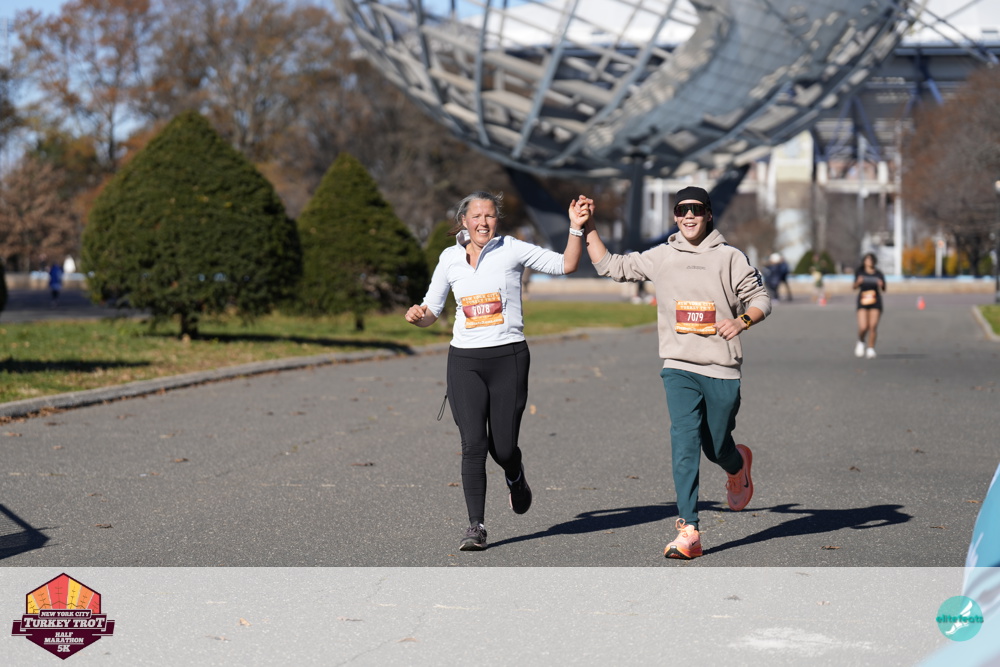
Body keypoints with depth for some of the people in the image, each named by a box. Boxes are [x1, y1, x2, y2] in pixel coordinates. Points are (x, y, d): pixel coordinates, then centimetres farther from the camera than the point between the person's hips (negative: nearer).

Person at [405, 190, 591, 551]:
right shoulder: (450, 258, 8)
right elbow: (432, 311, 16)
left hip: (509, 357, -2)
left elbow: (565, 265, -3)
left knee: (503, 446, 1)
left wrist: (576, 228, -15)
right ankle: (476, 525, -1)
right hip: (464, 359, 2)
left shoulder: (512, 250, 0)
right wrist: (418, 315, -6)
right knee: (473, 444, -8)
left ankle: (515, 478, 38)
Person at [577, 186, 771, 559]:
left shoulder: (729, 257, 3)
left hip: (722, 370, -1)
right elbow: (609, 266, 18)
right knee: (684, 444, -14)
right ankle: (688, 531, -17)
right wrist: (588, 227, 10)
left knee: (716, 448, 10)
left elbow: (760, 297, 5)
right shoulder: (659, 258, 9)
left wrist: (742, 321, -16)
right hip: (679, 367, 1)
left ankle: (738, 465, 48)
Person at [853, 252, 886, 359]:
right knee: (863, 327, -11)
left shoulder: (878, 274, 7)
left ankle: (871, 349, 2)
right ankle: (860, 342, 20)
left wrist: (881, 285, -15)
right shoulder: (860, 272, 6)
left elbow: (883, 289, 7)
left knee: (873, 326, -9)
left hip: (876, 303, 1)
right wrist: (858, 282, -20)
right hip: (863, 302, -1)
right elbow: (855, 287, 2)